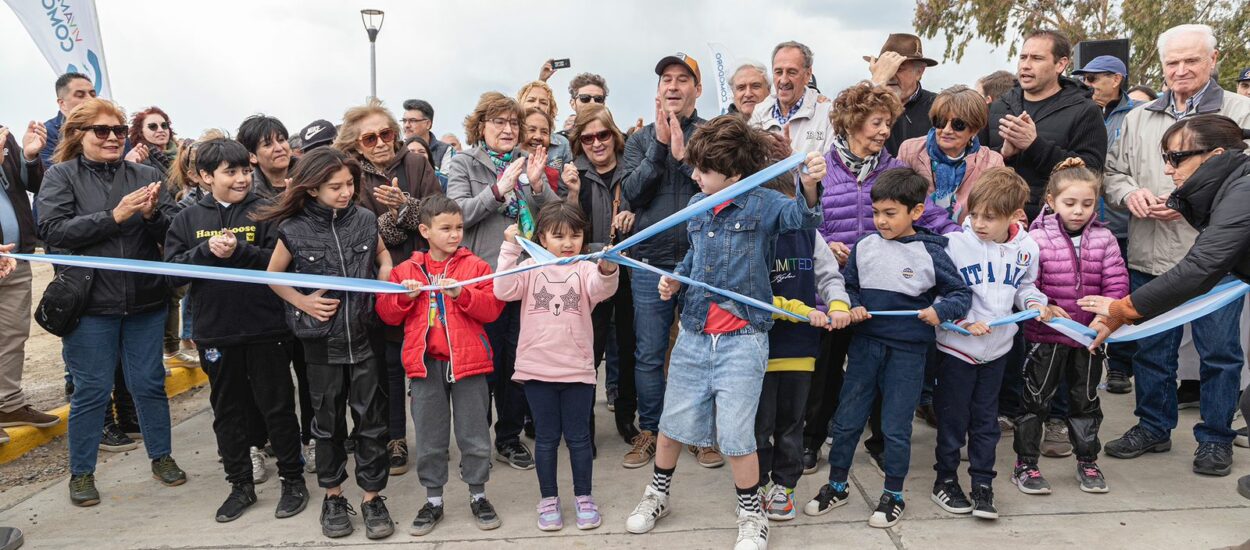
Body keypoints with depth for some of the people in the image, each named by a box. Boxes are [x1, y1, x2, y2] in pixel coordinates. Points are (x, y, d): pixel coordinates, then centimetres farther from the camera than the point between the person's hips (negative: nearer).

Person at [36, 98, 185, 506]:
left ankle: (161, 456, 28)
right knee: (91, 390, 6)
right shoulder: (61, 176, 1)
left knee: (150, 383, 11)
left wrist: (152, 215, -18)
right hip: (91, 303, -2)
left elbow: (170, 235, 3)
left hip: (145, 300, 2)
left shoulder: (146, 176, 6)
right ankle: (81, 472, 22)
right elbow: (52, 230, -12)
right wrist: (114, 216, -19)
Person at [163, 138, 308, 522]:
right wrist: (207, 251, -15)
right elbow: (171, 266, 0)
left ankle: (293, 479, 21)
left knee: (277, 406, 6)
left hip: (265, 329, -3)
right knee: (227, 411, 13)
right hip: (215, 332, 3)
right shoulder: (188, 219, 6)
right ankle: (241, 484, 28)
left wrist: (238, 251, -22)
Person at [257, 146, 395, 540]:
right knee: (328, 420, 12)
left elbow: (383, 256, 15)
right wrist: (303, 302, -7)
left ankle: (372, 497, 17)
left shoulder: (364, 219, -3)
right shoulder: (295, 230, -8)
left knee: (371, 418, 4)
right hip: (321, 340, -1)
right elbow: (273, 276, 6)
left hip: (363, 334, 1)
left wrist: (383, 288, -2)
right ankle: (333, 497, 27)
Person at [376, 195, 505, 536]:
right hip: (425, 364, 2)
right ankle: (433, 500, 25)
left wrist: (462, 293, -20)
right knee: (429, 438, 11)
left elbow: (493, 307, -7)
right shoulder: (406, 270, 6)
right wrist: (405, 295, -11)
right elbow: (387, 313, 7)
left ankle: (478, 495, 24)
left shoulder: (475, 266, 1)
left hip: (468, 363, -1)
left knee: (474, 434, 8)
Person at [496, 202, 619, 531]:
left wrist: (608, 269, -43)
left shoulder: (585, 270, 0)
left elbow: (602, 289, -20)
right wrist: (510, 248, -16)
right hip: (537, 369, 1)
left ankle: (583, 497, 24)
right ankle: (548, 498, 24)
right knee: (546, 437, 11)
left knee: (578, 436, 10)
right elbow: (504, 290, -12)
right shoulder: (531, 268, 3)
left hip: (577, 369, 0)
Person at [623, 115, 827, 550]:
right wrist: (676, 277, 5)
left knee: (735, 433, -3)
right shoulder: (696, 205, 7)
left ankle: (751, 515, 21)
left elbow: (801, 215, -30)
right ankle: (657, 494, 38)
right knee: (674, 422, 14)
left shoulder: (763, 203, -9)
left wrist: (810, 185, -51)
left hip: (742, 338, -5)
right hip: (694, 332, 5)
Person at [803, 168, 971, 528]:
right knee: (846, 420, 10)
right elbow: (847, 286, 11)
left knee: (896, 427, 7)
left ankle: (893, 496, 25)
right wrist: (852, 307, -9)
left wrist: (940, 310, -17)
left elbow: (961, 293, 1)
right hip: (865, 345, 3)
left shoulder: (930, 253, -7)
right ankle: (836, 486, 28)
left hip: (907, 352, -3)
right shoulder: (864, 247, 0)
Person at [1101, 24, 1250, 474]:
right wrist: (1130, 192, -7)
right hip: (1150, 258, 4)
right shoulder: (1139, 118, 13)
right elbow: (1113, 172, 14)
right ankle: (1153, 427, 28)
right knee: (1151, 349, 13)